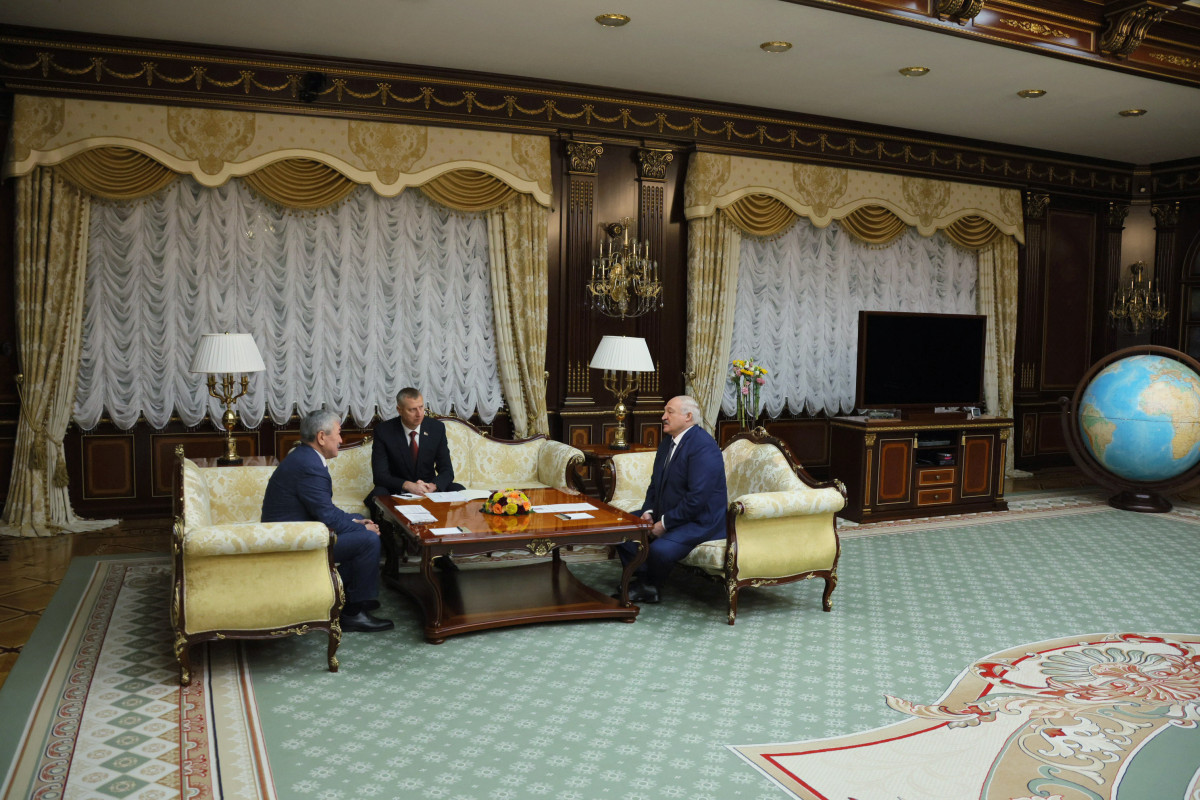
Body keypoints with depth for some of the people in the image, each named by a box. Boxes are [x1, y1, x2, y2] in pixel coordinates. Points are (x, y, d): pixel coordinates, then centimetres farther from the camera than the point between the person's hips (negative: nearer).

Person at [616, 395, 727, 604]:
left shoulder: (703, 447, -21)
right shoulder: (668, 441, 9)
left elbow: (697, 498, -27)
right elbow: (656, 483, 17)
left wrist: (665, 523, -21)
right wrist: (648, 511, -2)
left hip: (700, 521, -10)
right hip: (667, 514, 10)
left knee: (660, 550, -31)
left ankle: (651, 586, 1)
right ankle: (643, 581, 2)